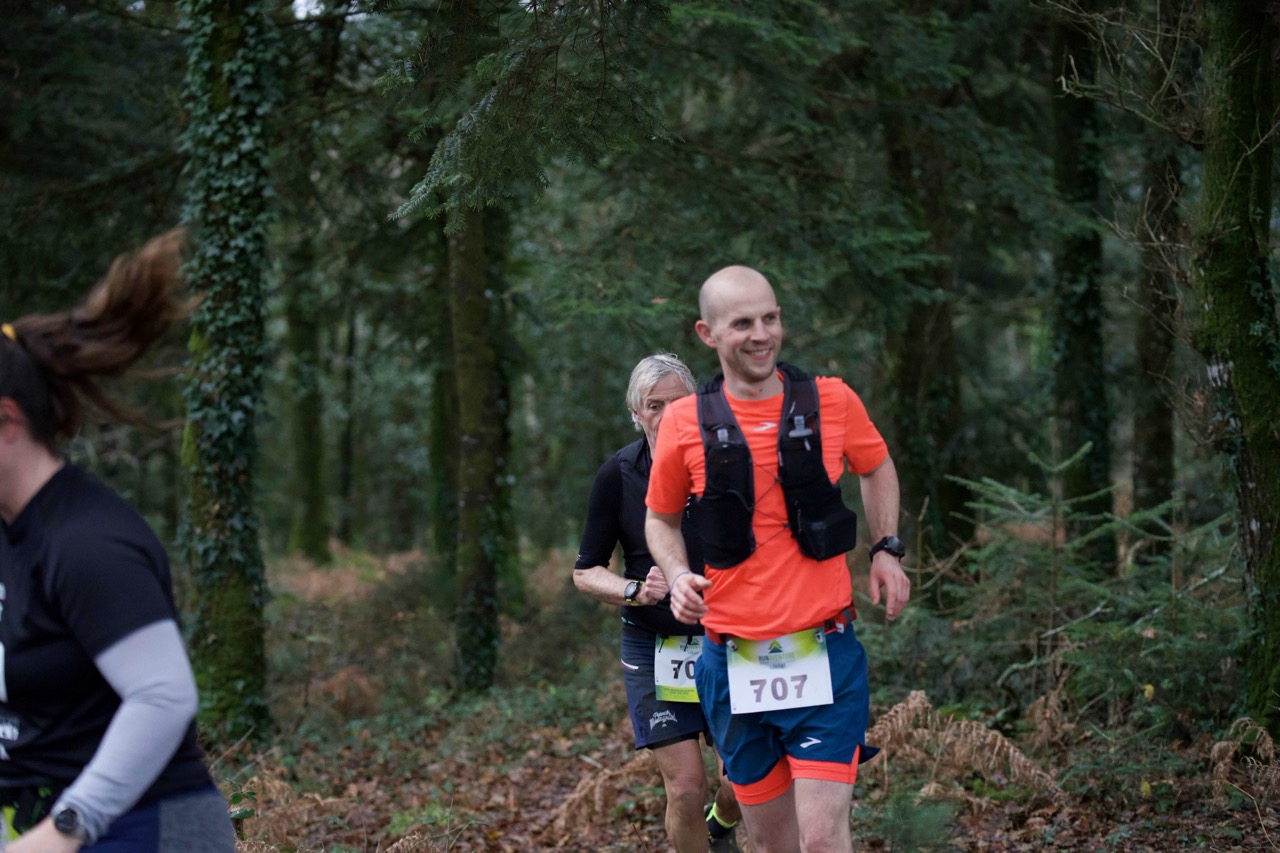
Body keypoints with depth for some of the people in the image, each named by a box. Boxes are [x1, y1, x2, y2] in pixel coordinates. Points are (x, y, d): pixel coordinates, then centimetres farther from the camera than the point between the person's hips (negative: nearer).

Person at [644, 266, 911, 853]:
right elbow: (660, 519, 14)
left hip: (823, 654, -1)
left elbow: (877, 469, 20)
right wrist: (677, 576, -5)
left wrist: (886, 549, 7)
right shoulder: (685, 421, -2)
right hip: (735, 663, 1)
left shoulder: (832, 401, -1)